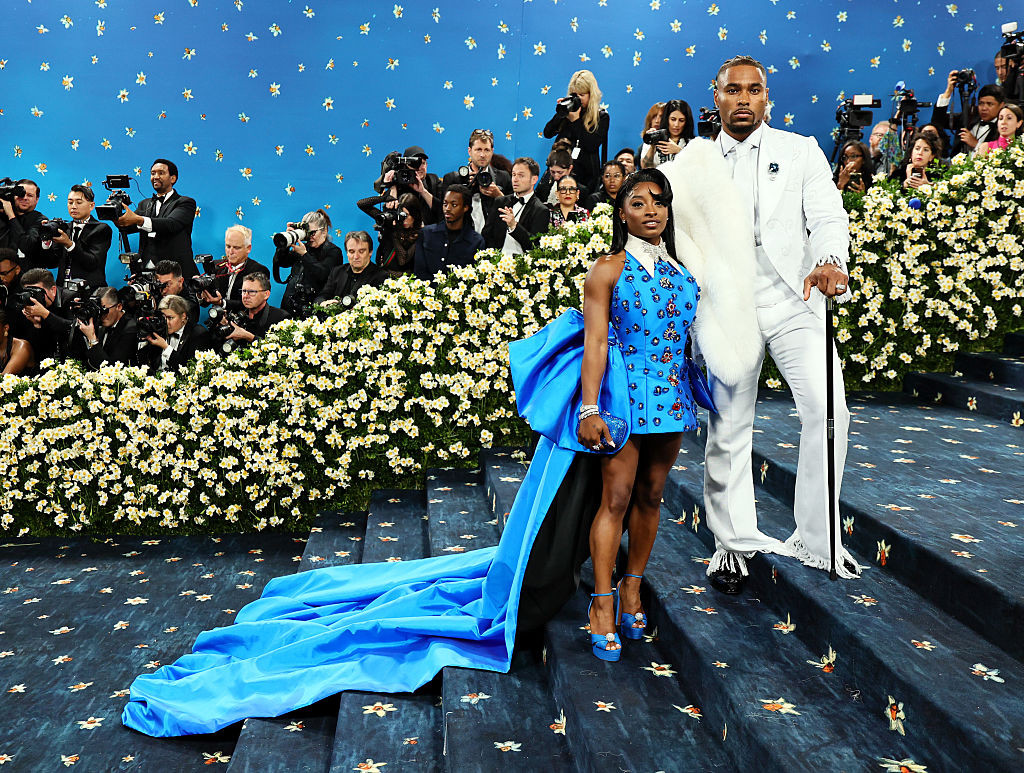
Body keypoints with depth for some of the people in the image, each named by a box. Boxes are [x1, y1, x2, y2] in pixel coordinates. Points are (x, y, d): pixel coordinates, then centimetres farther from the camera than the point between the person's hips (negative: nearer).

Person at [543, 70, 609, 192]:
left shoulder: (601, 116, 1)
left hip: (585, 173, -3)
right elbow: (547, 134, 4)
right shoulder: (568, 111, 10)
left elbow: (592, 145, -12)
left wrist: (576, 121, -13)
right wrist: (561, 113, -7)